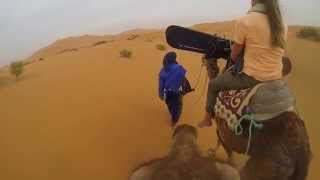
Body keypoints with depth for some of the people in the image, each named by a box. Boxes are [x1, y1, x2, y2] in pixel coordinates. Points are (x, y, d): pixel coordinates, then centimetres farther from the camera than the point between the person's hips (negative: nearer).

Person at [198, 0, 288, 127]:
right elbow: (265, 51, 13)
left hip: (252, 78, -6)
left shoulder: (243, 21, -14)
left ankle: (207, 119, 29)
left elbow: (234, 56, -4)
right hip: (276, 79, 7)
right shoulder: (282, 25, 4)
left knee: (213, 85, 15)